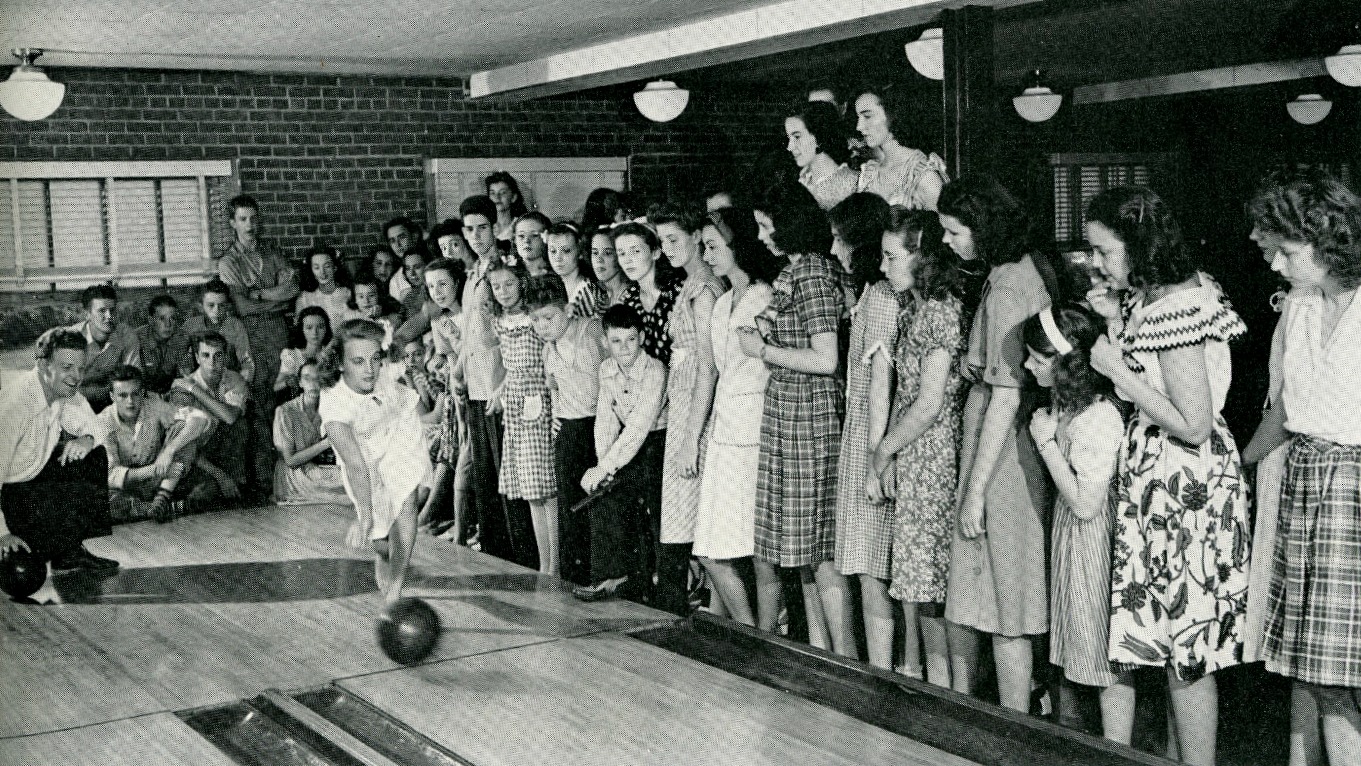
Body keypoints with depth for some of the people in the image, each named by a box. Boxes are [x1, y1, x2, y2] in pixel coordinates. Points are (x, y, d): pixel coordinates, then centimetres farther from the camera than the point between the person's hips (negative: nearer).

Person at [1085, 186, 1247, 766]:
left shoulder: (1170, 310, -20)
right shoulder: (1146, 299, 10)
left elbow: (1194, 425, -21)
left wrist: (1117, 368, -16)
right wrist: (1116, 324, 5)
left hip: (1184, 484, -9)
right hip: (1152, 480, 9)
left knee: (1186, 649, 1)